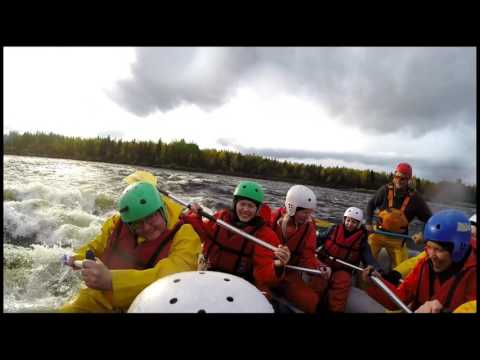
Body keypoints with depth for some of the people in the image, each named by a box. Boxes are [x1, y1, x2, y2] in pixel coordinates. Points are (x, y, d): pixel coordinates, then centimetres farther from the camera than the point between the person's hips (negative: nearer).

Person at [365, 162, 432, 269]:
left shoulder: (415, 198, -11)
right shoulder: (385, 190, -10)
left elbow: (428, 218, -3)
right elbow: (371, 205, 3)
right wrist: (368, 223, -7)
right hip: (378, 232, 0)